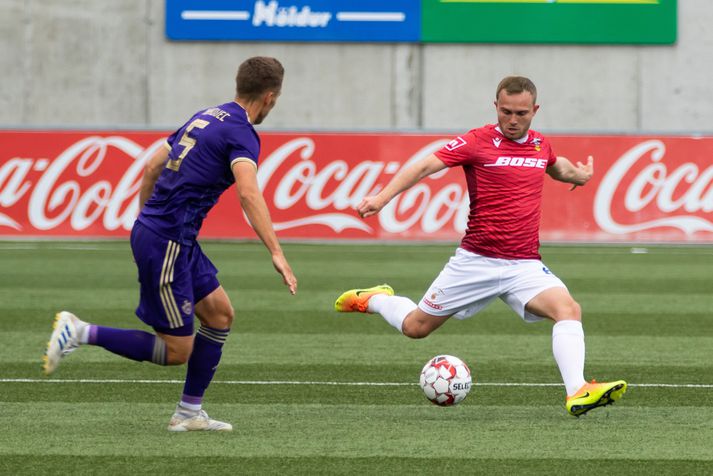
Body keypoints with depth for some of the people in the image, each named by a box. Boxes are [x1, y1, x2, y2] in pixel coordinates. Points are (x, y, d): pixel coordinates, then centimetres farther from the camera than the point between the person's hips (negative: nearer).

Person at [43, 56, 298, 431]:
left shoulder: (205, 117, 14)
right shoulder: (241, 133, -13)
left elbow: (151, 168, 19)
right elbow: (248, 193, -30)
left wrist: (145, 223, 28)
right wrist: (276, 253, -32)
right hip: (167, 242, -10)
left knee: (220, 314, 15)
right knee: (177, 350, -3)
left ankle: (189, 413, 17)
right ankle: (80, 333, -8)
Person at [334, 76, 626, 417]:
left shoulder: (540, 145, 8)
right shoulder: (478, 142, -9)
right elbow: (424, 167, -17)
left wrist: (578, 174, 23)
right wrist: (382, 197, -28)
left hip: (524, 265, 3)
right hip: (476, 261, -3)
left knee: (568, 309, -23)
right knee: (416, 326, 9)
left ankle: (577, 393, -32)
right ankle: (373, 299, 41)